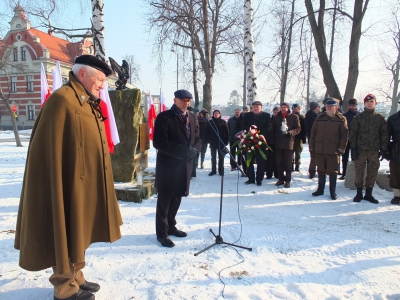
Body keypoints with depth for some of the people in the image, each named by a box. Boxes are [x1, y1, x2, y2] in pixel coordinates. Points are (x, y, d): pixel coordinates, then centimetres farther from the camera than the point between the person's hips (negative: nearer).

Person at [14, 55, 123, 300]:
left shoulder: (88, 103, 13)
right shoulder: (62, 99, -15)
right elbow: (53, 149, -18)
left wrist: (99, 181, 18)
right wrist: (62, 188, -19)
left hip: (87, 184, 9)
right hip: (72, 184, -9)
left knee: (79, 232, 19)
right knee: (67, 234, 5)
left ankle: (75, 278, 35)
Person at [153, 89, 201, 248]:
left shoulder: (192, 118, 10)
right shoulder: (164, 117, -10)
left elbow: (197, 139, 13)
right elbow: (159, 142, -18)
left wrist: (194, 149, -10)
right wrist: (183, 150, -24)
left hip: (185, 165, 6)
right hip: (167, 165, -6)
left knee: (176, 198, 18)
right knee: (164, 200, 5)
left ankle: (171, 226, 35)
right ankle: (162, 233, 18)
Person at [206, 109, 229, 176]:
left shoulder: (223, 122, -1)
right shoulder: (210, 122, 4)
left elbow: (227, 132, -4)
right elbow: (207, 132, 4)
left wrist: (226, 141, -9)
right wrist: (208, 140, -3)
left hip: (221, 142, -2)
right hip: (213, 142, 2)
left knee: (221, 157, 5)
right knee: (213, 157, 8)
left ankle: (221, 170, 12)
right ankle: (213, 170, 16)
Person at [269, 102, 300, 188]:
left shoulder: (294, 117, 2)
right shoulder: (276, 117, 11)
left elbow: (298, 129, 0)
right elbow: (272, 130, 12)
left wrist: (290, 132, -18)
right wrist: (272, 141, 4)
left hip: (289, 143, -3)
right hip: (278, 143, 3)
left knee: (288, 163, 2)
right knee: (279, 163, 6)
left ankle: (288, 180, 10)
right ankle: (280, 179, 16)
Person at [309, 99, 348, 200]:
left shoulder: (341, 119, 0)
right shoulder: (319, 118, 8)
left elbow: (344, 135, -3)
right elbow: (313, 133, 9)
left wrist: (341, 148, -10)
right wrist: (311, 146, 4)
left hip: (333, 150, -3)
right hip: (319, 149, 3)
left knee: (333, 171, 4)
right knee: (321, 170, 13)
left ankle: (333, 191, 16)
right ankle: (320, 189, 25)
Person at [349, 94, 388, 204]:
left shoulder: (380, 118, 6)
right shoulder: (358, 117, 3)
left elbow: (384, 134, 7)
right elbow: (353, 133, 1)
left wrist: (383, 149, 0)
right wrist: (353, 148, -5)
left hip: (374, 150, 1)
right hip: (361, 149, -1)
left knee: (373, 172, 6)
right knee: (359, 172, 3)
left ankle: (368, 194, 18)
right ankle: (359, 193, 14)